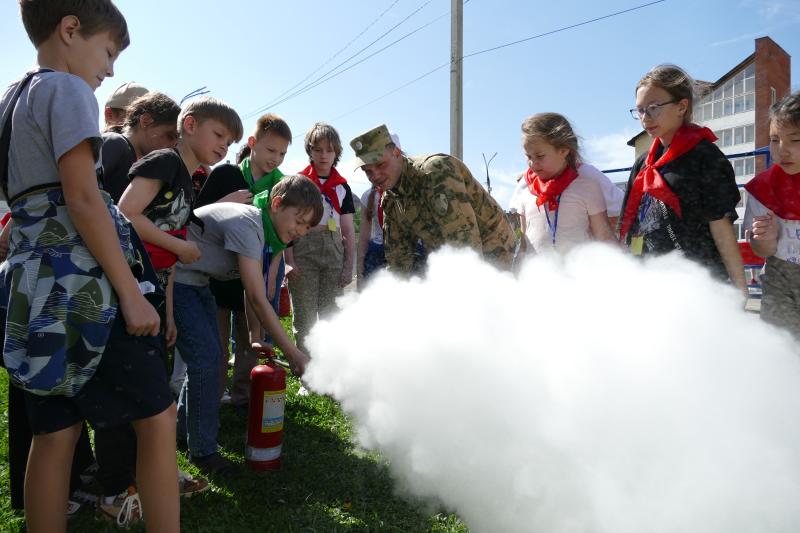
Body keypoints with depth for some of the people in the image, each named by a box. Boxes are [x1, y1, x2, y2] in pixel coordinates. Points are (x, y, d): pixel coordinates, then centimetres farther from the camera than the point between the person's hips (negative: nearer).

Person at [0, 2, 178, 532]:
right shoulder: (67, 90, -6)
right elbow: (82, 198, -17)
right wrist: (131, 291, -17)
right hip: (82, 283, -9)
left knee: (56, 433, 11)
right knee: (157, 415, -2)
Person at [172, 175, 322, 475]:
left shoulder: (261, 226, 1)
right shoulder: (246, 224, -29)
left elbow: (253, 291, 0)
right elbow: (258, 299, -32)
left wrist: (255, 337, -9)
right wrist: (292, 353, -29)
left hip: (196, 282, 10)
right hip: (174, 279, -10)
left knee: (209, 354, 13)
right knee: (205, 357, -12)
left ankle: (184, 430, 32)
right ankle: (203, 450, 4)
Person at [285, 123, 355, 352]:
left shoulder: (342, 186, 14)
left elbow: (348, 230, 12)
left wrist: (349, 266, 6)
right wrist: (289, 259, -9)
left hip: (333, 249, 3)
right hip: (303, 249, -2)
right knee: (304, 316, -1)